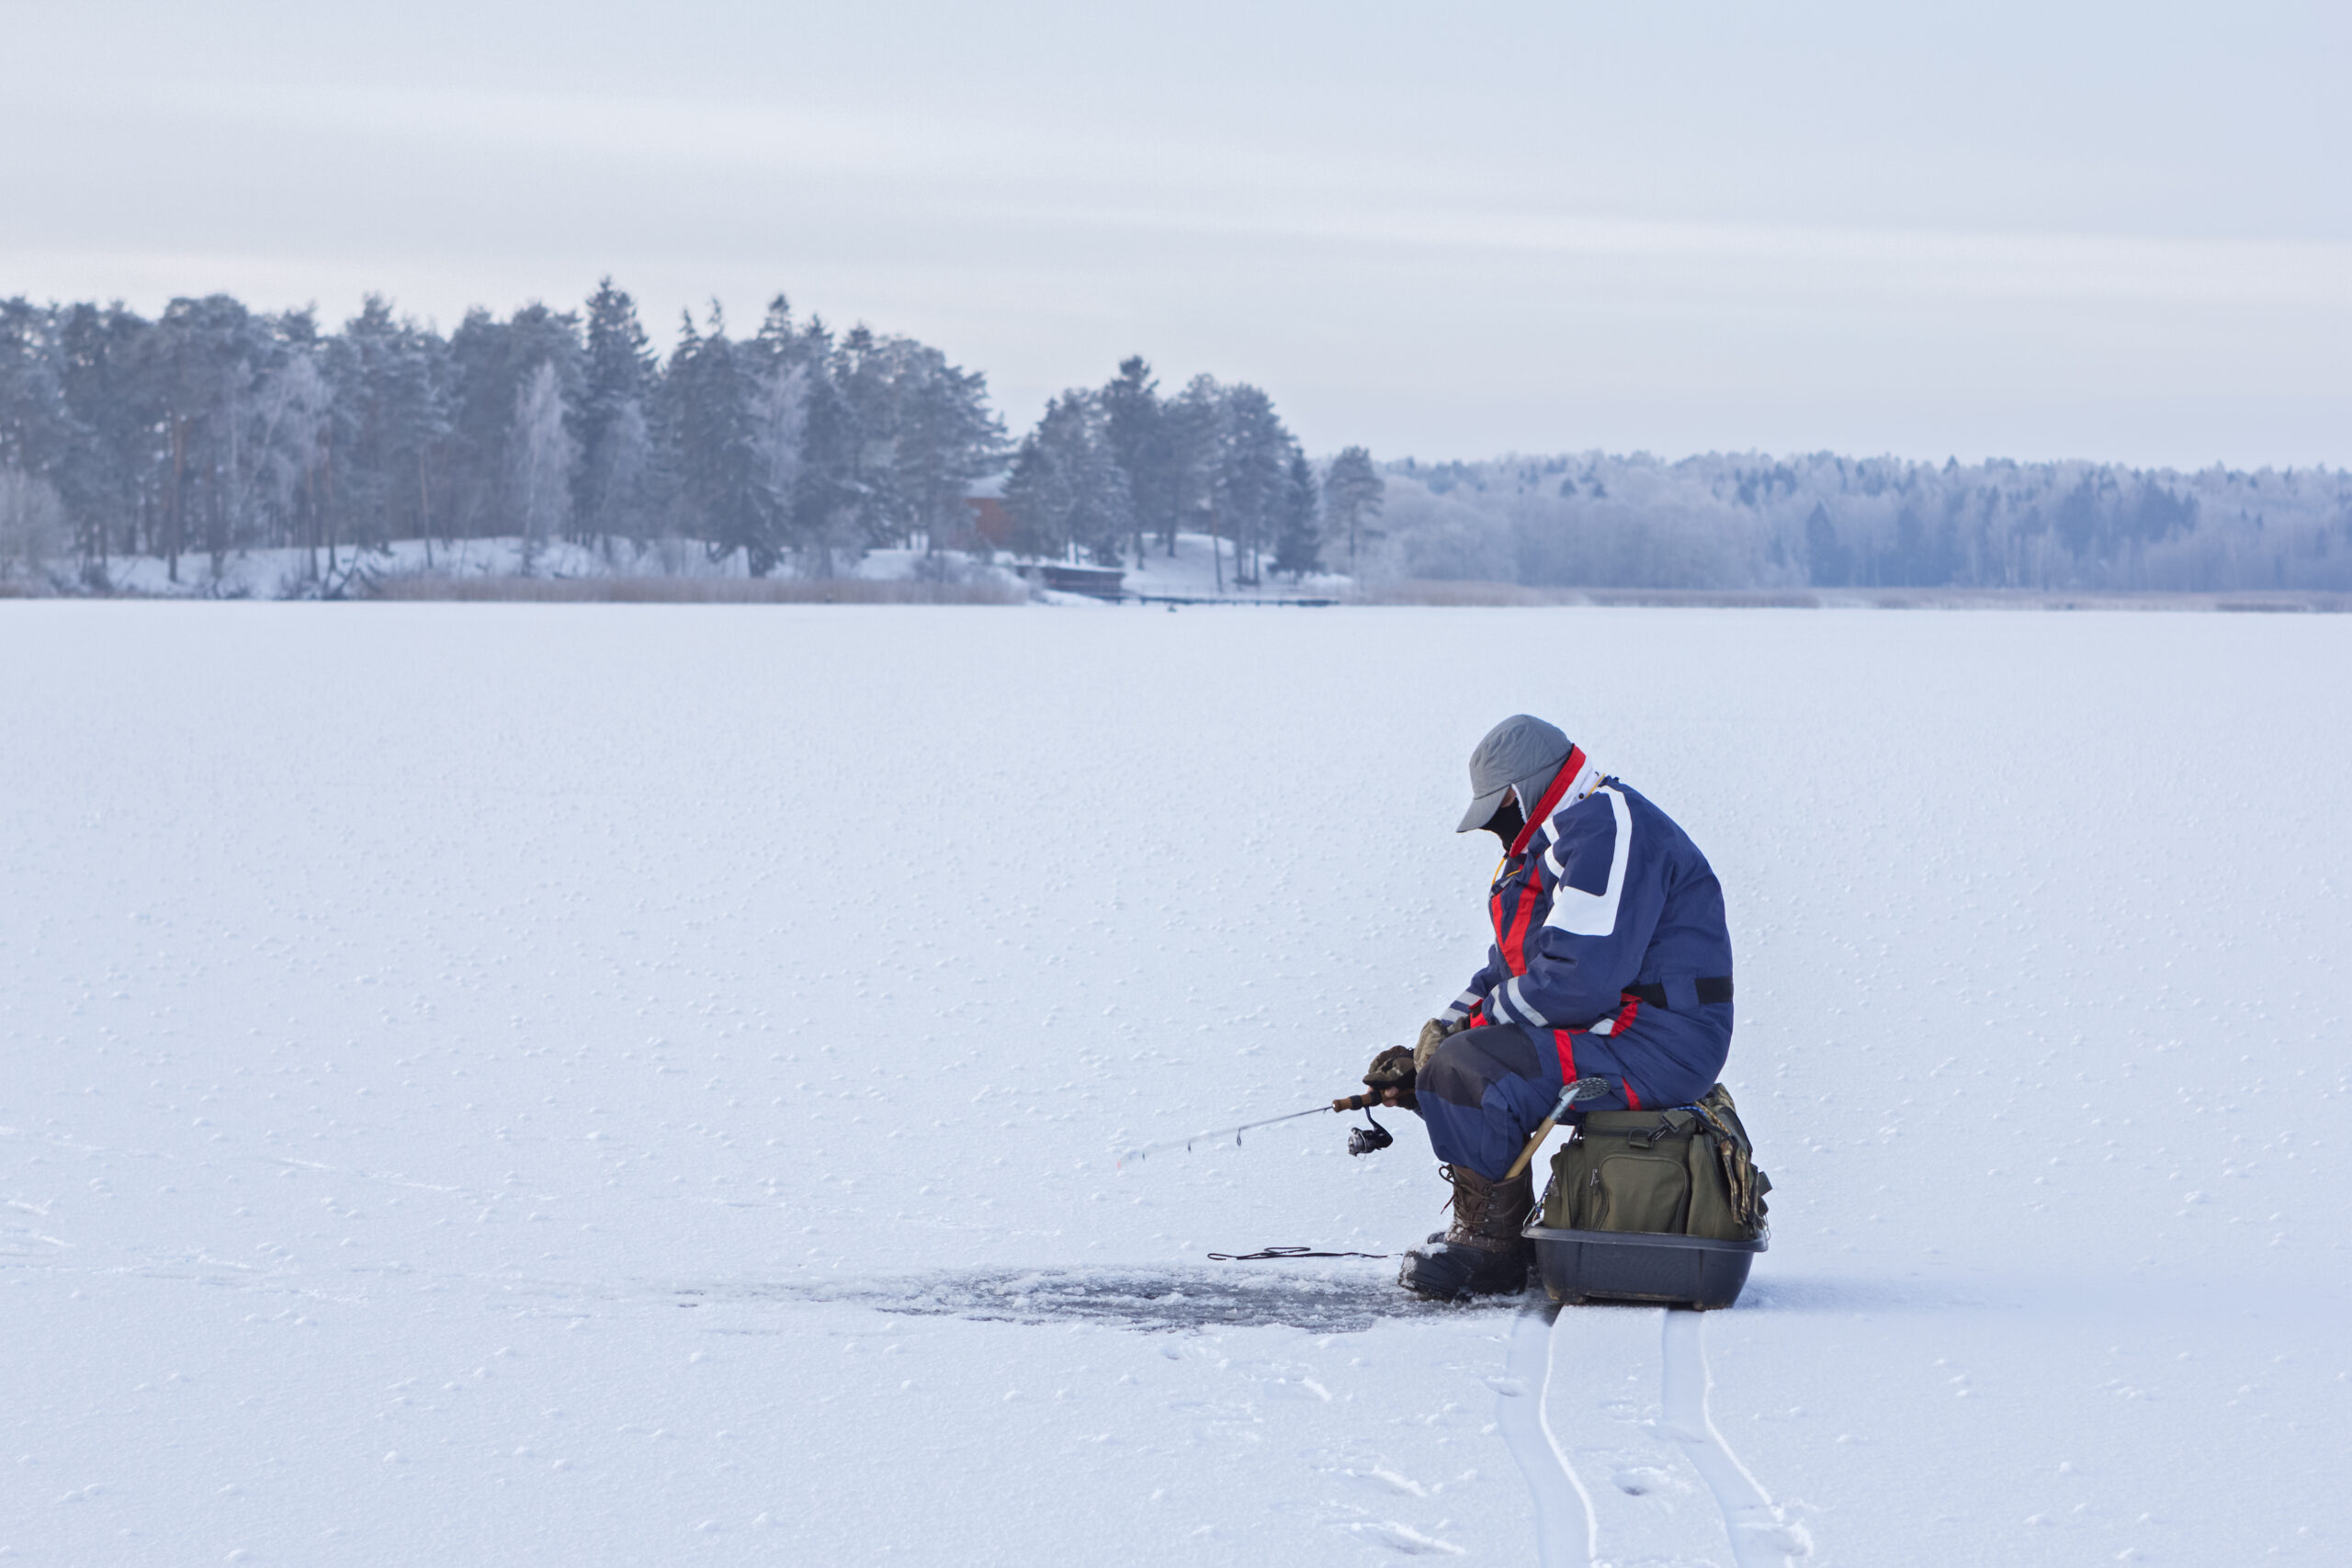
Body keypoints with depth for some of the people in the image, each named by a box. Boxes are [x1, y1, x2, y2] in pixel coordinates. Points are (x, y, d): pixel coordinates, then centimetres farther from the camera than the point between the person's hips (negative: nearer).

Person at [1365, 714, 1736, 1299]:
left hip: (1657, 1047, -12)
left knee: (1462, 1071, -25)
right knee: (1441, 1061, 16)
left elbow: (1579, 980, -26)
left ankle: (1493, 1246, -9)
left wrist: (1459, 1032, -16)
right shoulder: (1554, 843, 19)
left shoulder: (1609, 828, -17)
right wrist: (1423, 1051, 6)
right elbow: (1509, 972, 20)